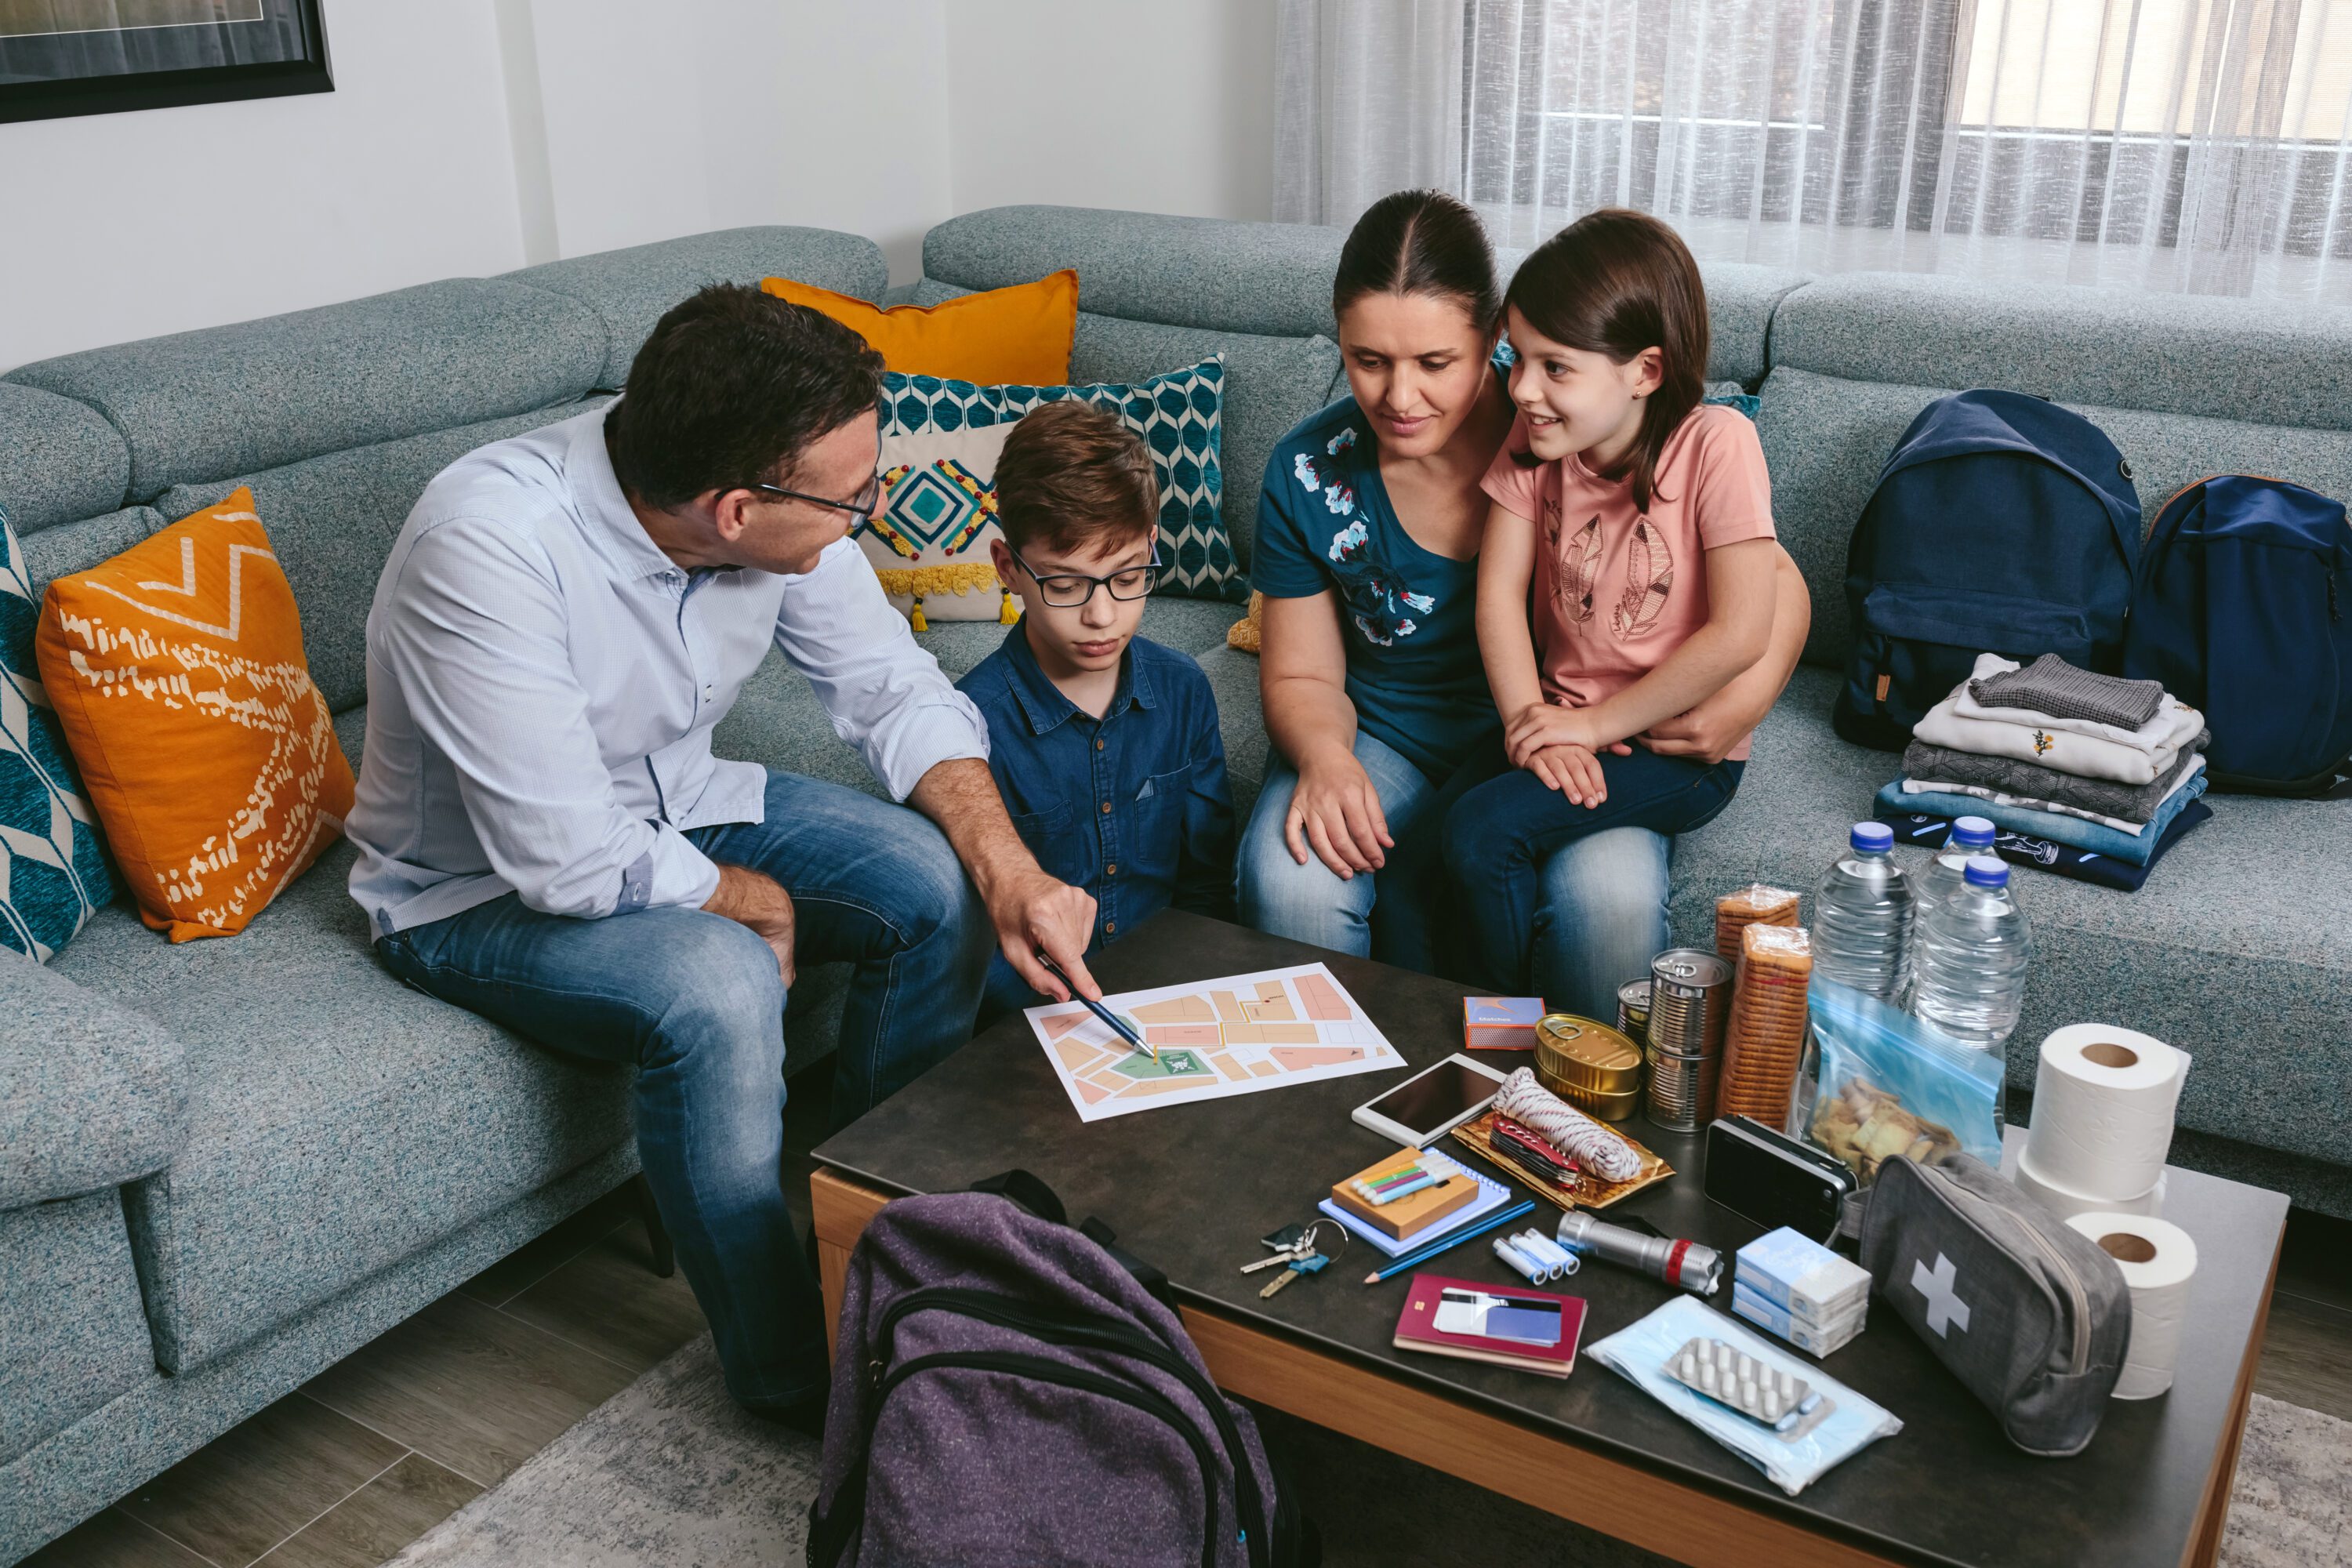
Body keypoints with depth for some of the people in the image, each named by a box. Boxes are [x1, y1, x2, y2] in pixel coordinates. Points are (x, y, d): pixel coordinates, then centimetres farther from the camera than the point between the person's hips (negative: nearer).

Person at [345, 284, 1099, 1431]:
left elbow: (897, 692, -6)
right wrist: (756, 901, -16)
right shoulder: (488, 547, -36)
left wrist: (1009, 868, -20)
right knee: (719, 986, -33)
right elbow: (574, 865, -33)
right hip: (485, 889, -6)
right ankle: (789, 1374, -10)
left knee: (937, 883, -12)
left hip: (675, 807, 6)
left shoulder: (777, 514, -17)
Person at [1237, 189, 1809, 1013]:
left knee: (1611, 897, -32)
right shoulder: (1310, 472, -7)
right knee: (1289, 880, -29)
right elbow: (1302, 677, 2)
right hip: (1382, 739, 2)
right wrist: (1324, 757, -21)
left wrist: (1743, 699, -25)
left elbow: (1774, 585, -5)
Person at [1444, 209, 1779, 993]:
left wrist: (1597, 725, -16)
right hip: (1565, 724, 5)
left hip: (1681, 747, -5)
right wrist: (1530, 721, -19)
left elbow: (1740, 633, -20)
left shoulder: (1715, 444, -17)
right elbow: (1499, 589, -5)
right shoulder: (1534, 440, -2)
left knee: (1484, 827, -25)